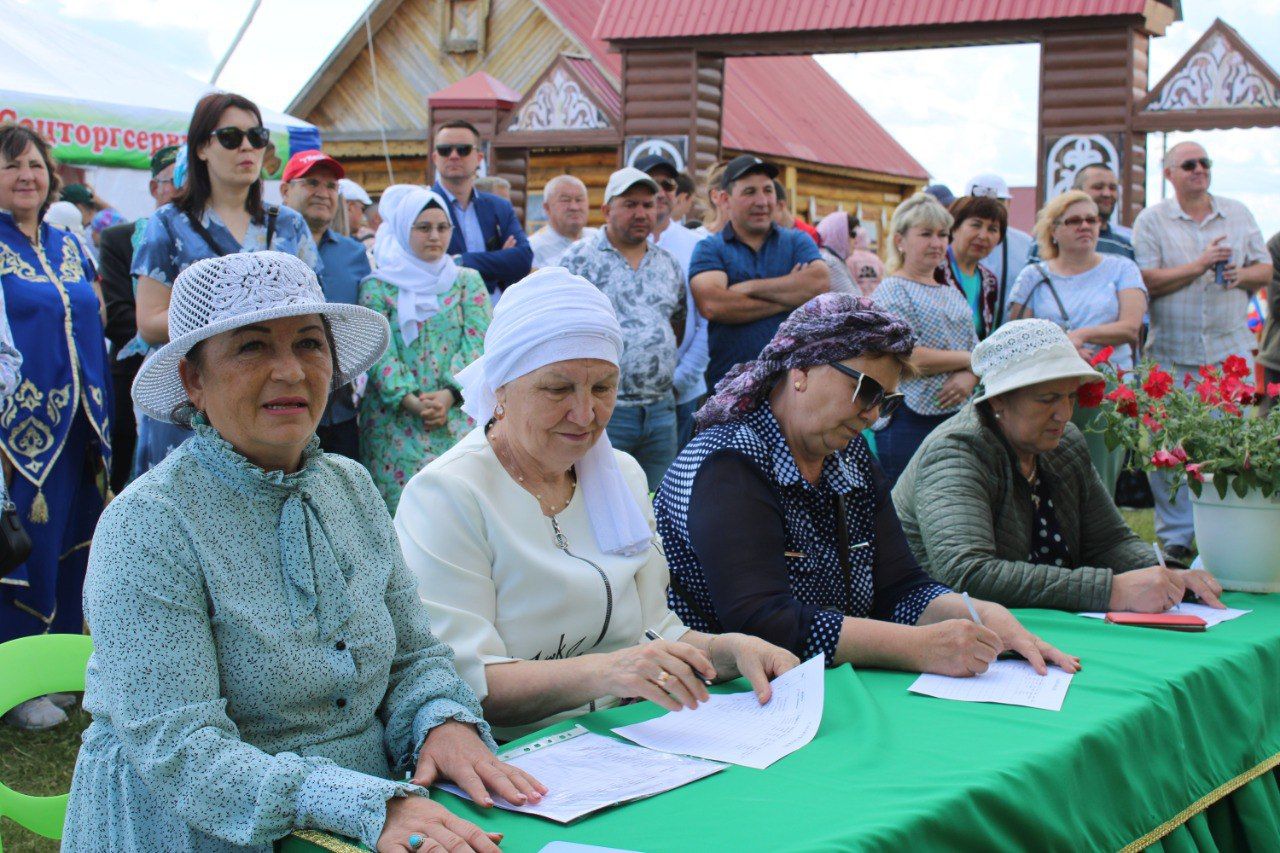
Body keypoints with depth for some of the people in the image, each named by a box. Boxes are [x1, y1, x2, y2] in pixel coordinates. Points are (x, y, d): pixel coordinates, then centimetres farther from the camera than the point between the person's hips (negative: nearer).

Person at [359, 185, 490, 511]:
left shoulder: (468, 282, 12)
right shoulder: (377, 287, 6)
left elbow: (478, 344, 2)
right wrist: (412, 401, -15)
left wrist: (449, 395, -12)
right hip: (395, 417, -1)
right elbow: (377, 351, -3)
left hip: (458, 412, 1)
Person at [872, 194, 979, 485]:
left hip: (957, 415, 7)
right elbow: (910, 358, -15)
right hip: (910, 420, -7)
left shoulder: (952, 292, 19)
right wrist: (968, 360, -5)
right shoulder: (891, 291, -3)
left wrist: (969, 377, -8)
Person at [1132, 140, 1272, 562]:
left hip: (1231, 349, 2)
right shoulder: (1151, 221, 2)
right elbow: (1145, 281, -9)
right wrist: (1200, 265, -15)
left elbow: (1265, 269, 15)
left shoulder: (1238, 214, 13)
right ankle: (1176, 537, 7)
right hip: (1172, 354, -2)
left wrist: (1242, 275, -7)